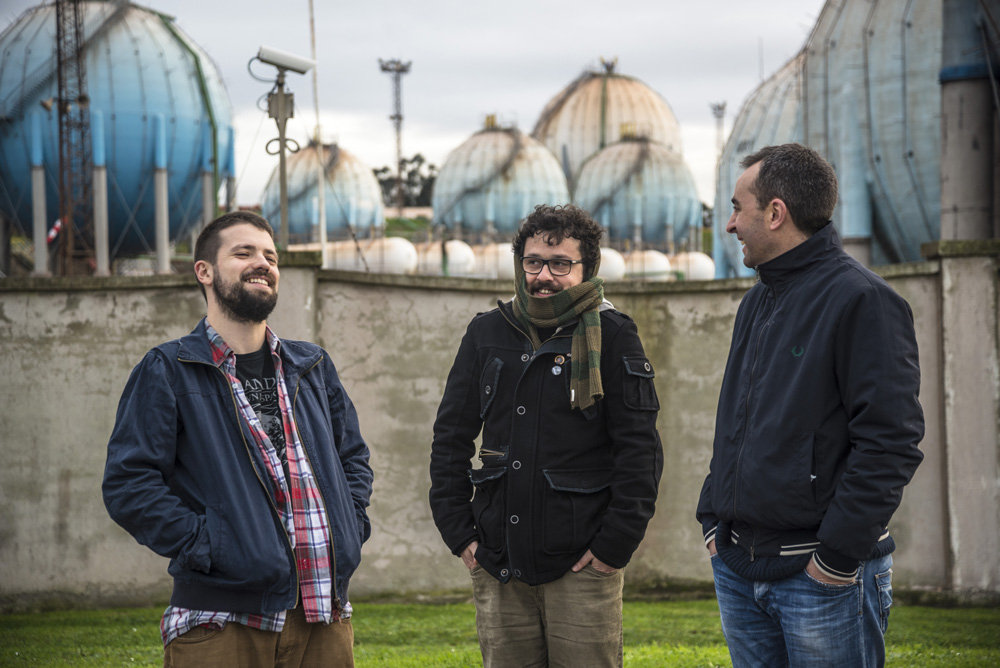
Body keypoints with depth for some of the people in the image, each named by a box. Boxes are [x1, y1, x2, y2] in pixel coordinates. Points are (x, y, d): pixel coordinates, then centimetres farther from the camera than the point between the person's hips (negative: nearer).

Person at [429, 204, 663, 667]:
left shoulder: (612, 337, -2)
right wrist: (458, 533, 6)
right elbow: (450, 438, 14)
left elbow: (640, 450, -4)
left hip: (582, 565, -3)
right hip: (497, 568, 4)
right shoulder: (487, 333, 9)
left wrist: (615, 545, -10)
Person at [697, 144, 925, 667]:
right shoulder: (757, 304, 16)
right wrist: (713, 518, 12)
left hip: (823, 575, -8)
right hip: (737, 570, 8)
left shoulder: (861, 300, -11)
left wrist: (838, 555, -19)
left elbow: (891, 442, -17)